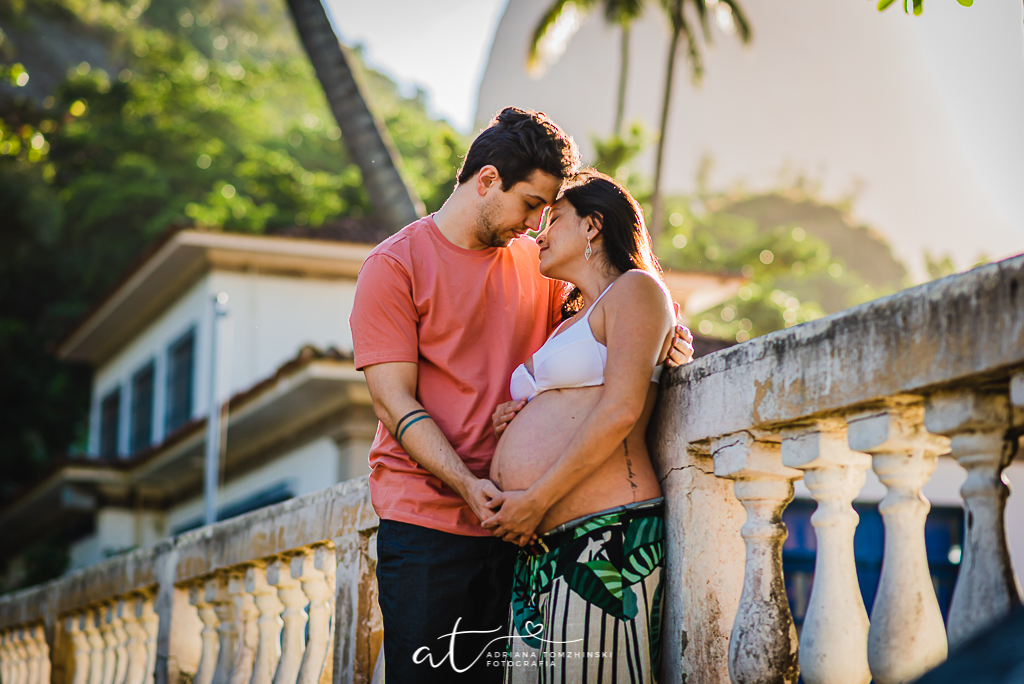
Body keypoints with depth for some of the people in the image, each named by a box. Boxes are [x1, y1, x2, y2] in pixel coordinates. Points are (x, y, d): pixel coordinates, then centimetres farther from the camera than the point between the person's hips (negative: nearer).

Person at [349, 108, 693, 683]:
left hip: (511, 521, 4)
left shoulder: (536, 263, 14)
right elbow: (396, 404, -9)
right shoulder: (395, 267, -2)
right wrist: (469, 486, -22)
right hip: (426, 521, -4)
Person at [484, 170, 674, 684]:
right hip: (538, 551, 8)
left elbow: (620, 410, -10)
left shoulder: (635, 289, 3)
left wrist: (535, 500, -12)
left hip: (605, 533, -8)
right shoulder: (570, 320, 29)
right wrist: (517, 419, 10)